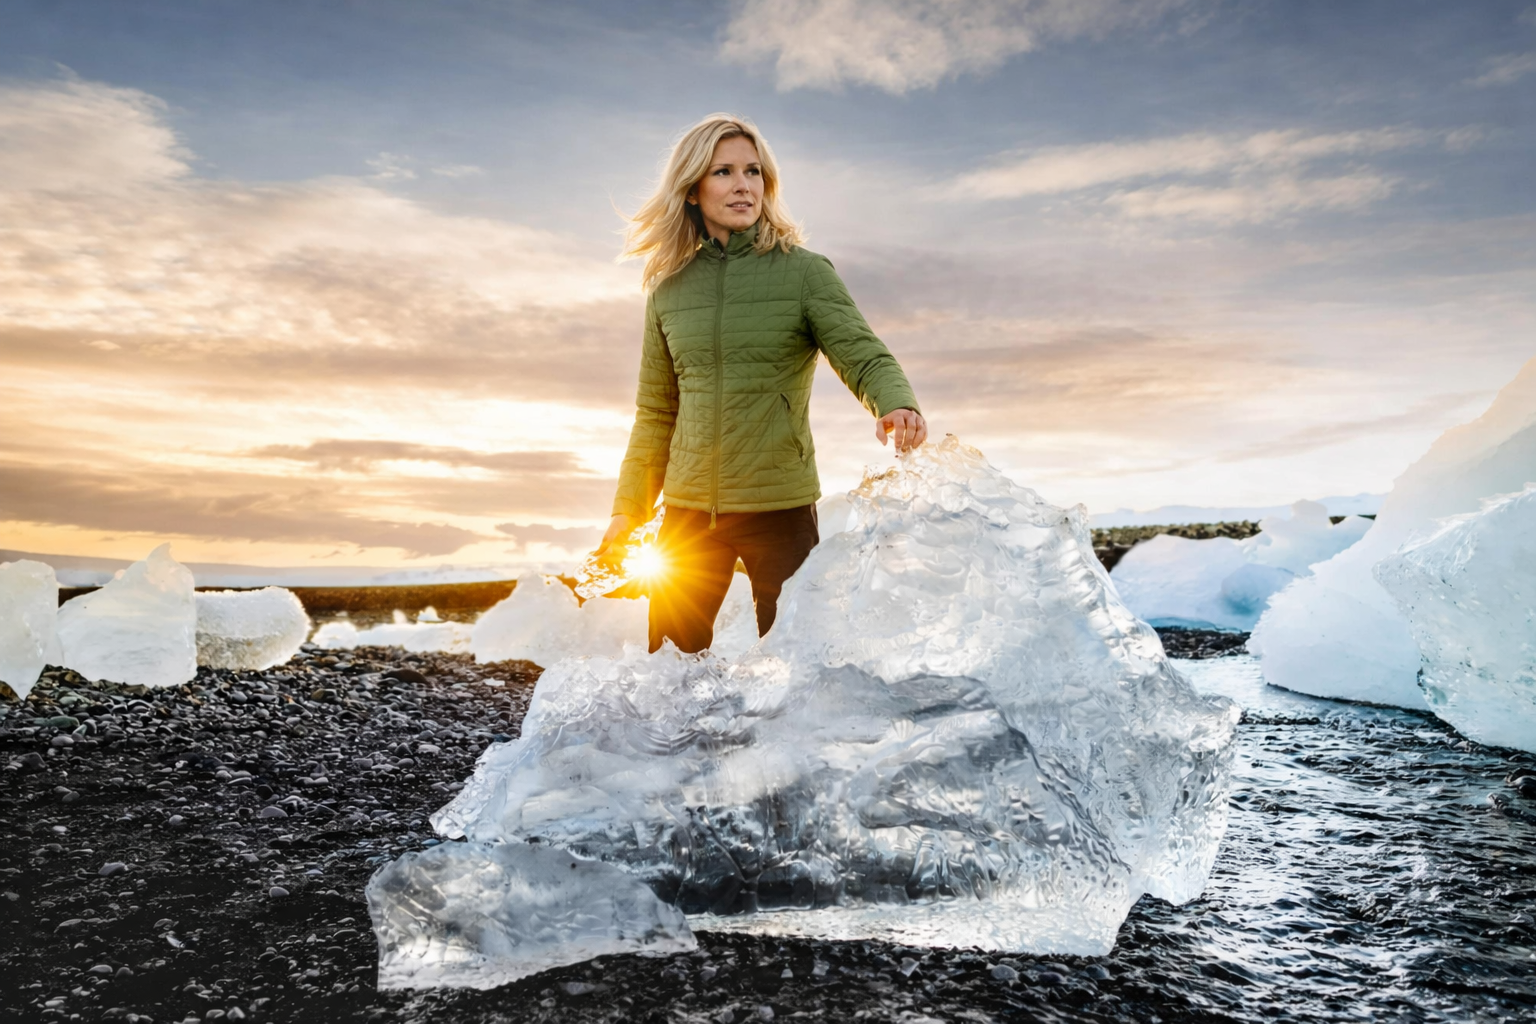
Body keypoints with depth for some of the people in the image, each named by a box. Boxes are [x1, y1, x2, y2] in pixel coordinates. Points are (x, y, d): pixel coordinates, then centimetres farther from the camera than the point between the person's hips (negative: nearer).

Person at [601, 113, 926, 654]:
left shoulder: (804, 272, -1)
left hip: (780, 507, -3)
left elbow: (866, 360, -10)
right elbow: (656, 412, 13)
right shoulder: (669, 288, 8)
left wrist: (898, 405, -33)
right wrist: (629, 508, 9)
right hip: (689, 508, 3)